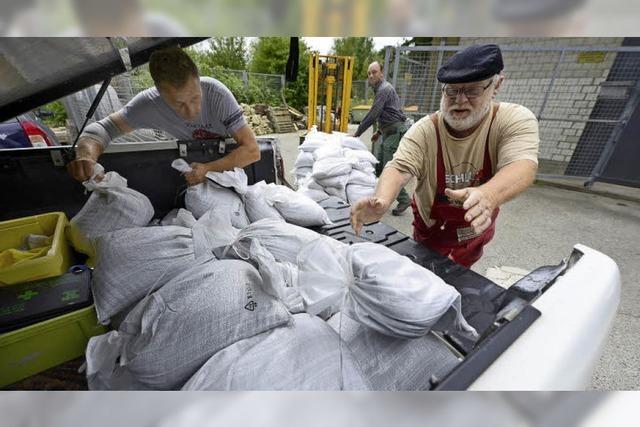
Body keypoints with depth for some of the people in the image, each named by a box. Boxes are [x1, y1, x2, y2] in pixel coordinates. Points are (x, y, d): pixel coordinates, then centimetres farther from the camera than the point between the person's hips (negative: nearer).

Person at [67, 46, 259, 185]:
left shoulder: (217, 94, -33)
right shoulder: (150, 102, -25)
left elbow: (252, 150, -35)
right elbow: (103, 126, -17)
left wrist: (208, 169, -43)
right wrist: (86, 155, -40)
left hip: (232, 160, -2)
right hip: (195, 162, 3)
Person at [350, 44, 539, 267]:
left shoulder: (516, 120, -19)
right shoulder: (425, 129, -21)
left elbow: (522, 165, -35)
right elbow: (400, 168, -32)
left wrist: (487, 196, -58)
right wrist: (381, 201, -55)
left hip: (476, 227, 2)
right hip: (430, 228, -1)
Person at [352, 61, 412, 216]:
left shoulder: (384, 89, -11)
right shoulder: (381, 88, 21)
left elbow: (373, 114, -18)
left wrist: (357, 133, -14)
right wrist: (379, 131, 24)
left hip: (396, 131, -10)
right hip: (389, 132, 10)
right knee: (377, 163, 8)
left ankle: (404, 199, -1)